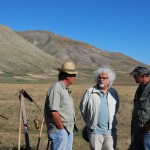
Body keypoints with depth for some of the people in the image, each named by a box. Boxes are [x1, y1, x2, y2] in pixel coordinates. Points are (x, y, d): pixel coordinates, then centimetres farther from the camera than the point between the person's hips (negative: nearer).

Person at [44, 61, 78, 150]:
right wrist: (61, 128, -15)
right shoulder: (56, 89, -17)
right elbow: (54, 112, -23)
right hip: (59, 130, -10)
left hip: (69, 130, 10)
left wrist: (70, 127, 13)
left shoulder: (66, 89, 14)